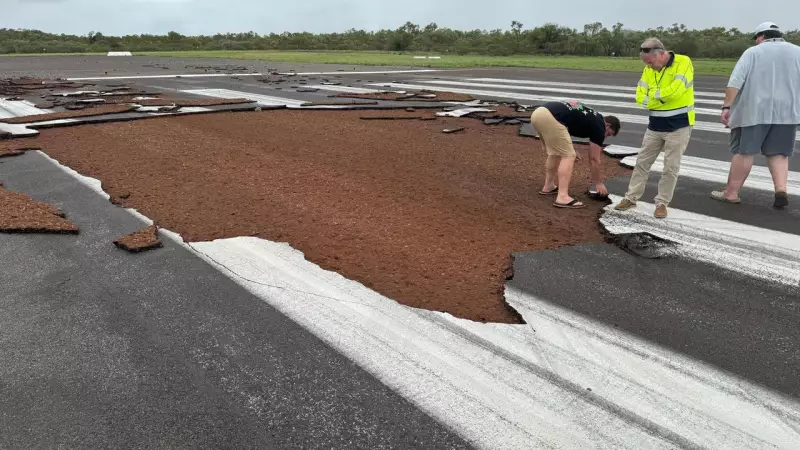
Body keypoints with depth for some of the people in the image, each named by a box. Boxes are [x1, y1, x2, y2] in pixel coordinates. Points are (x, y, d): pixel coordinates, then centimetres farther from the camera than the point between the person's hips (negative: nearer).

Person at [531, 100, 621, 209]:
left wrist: (569, 148, 31)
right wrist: (599, 183, 22)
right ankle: (563, 197, -12)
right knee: (568, 156, -3)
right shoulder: (599, 126, 8)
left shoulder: (591, 117, 31)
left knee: (555, 153, 25)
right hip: (549, 118, -9)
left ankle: (548, 187, 31)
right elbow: (594, 159, 11)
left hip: (538, 113, 9)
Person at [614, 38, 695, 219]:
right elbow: (640, 97, -4)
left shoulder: (683, 62, -14)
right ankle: (631, 198, 19)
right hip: (655, 125, 6)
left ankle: (662, 203, 12)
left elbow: (675, 91, -27)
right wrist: (663, 97, -17)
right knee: (642, 162, 9)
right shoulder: (649, 70, 3)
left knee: (671, 167, 1)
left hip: (679, 125, -5)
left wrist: (653, 95, -12)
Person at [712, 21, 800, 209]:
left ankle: (731, 192, 6)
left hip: (754, 111, -3)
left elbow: (736, 81, -10)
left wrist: (727, 106, -11)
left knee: (744, 151, 2)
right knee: (778, 153, 11)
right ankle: (781, 190, -5)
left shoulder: (753, 52, 1)